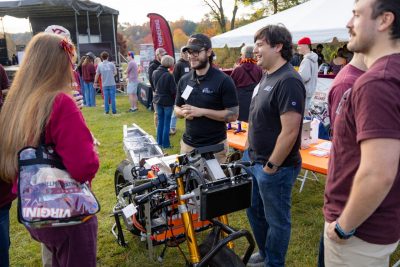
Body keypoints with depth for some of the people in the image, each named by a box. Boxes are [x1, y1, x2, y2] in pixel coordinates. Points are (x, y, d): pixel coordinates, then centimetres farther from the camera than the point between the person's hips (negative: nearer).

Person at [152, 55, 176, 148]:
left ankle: (159, 142, 26)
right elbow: (173, 90, -17)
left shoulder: (155, 73, -3)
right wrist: (175, 100, -2)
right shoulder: (169, 75, -23)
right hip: (167, 101, -6)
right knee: (166, 123, 6)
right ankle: (165, 144, 13)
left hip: (158, 99, 6)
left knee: (160, 122, 17)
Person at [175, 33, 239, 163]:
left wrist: (202, 111, -21)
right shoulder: (184, 80, 6)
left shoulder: (223, 81, -11)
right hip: (187, 144, 5)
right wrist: (184, 112, -10)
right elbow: (177, 108, 14)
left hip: (215, 146, -5)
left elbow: (233, 115, -13)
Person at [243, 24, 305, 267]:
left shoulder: (288, 81, -22)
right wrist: (249, 150, 15)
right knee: (255, 210, 24)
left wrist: (271, 167, -18)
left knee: (276, 220, 11)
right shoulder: (267, 77, 8)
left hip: (275, 168, -10)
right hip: (255, 160, 10)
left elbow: (290, 132, -25)